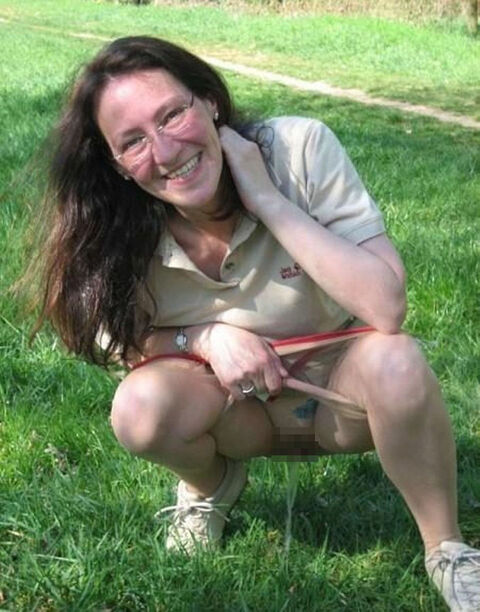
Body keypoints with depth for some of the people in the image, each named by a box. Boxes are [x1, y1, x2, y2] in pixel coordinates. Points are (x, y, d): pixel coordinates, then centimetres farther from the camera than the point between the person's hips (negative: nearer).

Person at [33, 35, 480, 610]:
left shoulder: (300, 148, -26)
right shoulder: (125, 230, -20)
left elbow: (386, 308, -32)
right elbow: (116, 339, -3)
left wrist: (267, 200, -35)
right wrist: (206, 338, -24)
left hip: (343, 389, -2)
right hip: (240, 407, 2)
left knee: (395, 361, -36)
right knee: (141, 406, -29)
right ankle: (212, 486, 8)